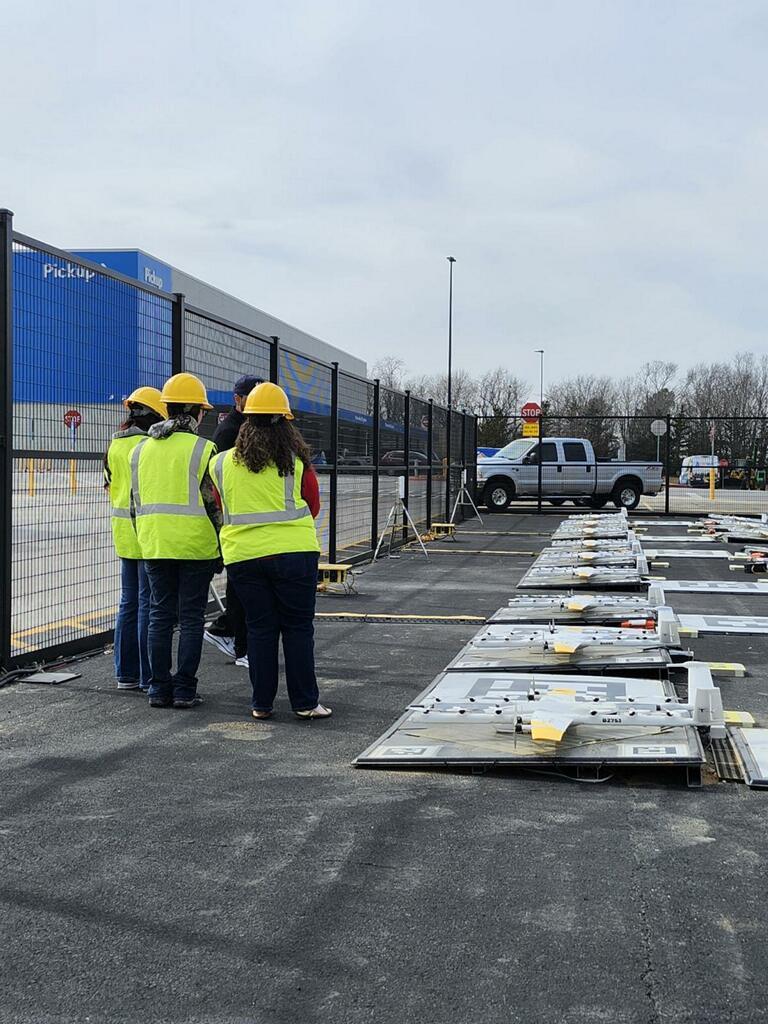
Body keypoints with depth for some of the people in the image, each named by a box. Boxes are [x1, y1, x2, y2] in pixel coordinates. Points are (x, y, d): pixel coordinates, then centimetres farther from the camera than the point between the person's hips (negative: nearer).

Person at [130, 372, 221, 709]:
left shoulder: (141, 449, 9)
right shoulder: (202, 448, -7)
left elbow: (136, 502, 14)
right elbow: (211, 502, -8)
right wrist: (219, 548, 1)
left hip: (154, 545, 4)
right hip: (195, 545, -4)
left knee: (160, 615, 10)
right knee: (191, 618, 3)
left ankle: (159, 688, 12)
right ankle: (184, 689, 3)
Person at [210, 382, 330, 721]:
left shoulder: (222, 464, 3)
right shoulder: (295, 461, -3)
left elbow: (220, 511, 13)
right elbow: (313, 505, 8)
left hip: (242, 555, 2)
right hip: (294, 551, -2)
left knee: (259, 629, 10)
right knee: (298, 627, 6)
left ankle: (261, 703, 14)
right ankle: (305, 702, 8)